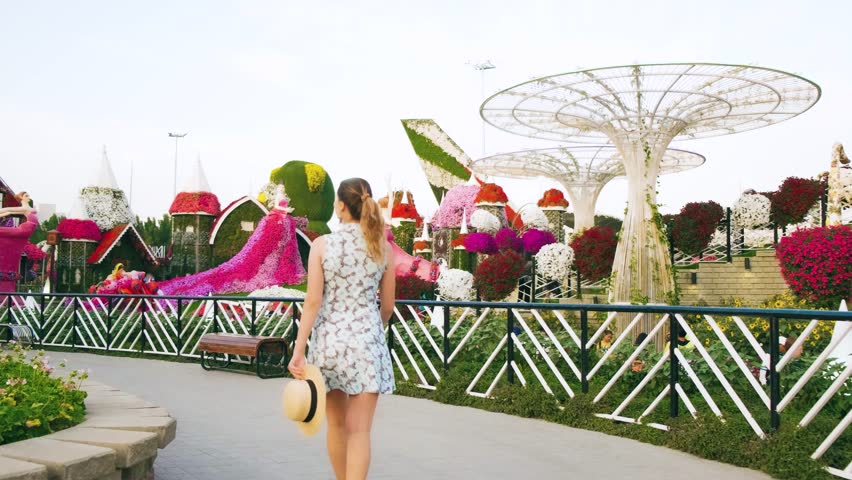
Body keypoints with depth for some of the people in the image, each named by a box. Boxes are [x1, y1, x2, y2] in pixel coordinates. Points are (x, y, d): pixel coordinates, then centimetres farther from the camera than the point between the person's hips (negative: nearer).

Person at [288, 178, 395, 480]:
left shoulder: (322, 245, -5)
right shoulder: (383, 246, 0)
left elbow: (313, 302, -10)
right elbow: (387, 304, 6)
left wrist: (298, 351, -9)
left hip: (329, 339, 0)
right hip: (367, 341, 0)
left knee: (337, 424, 19)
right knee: (359, 431, 1)